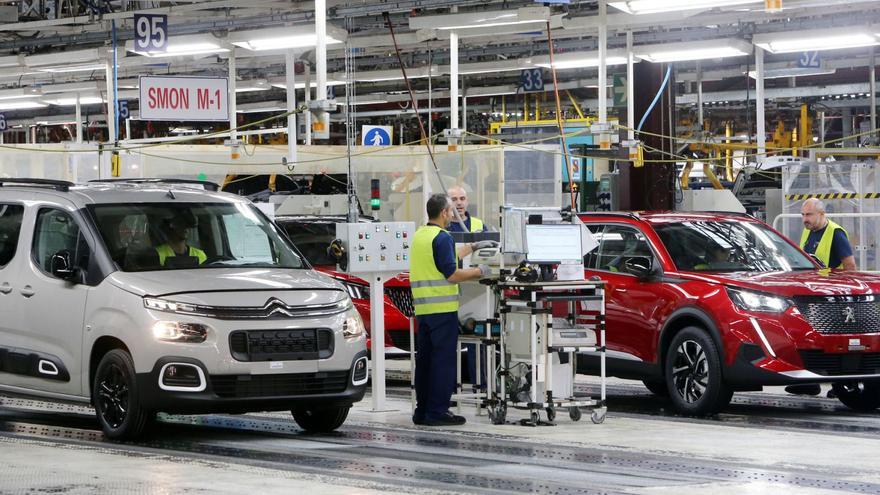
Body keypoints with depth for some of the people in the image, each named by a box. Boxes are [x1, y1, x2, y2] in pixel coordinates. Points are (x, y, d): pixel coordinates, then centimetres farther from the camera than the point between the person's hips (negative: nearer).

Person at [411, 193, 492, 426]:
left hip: (422, 308, 9)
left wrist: (472, 247, 36)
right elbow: (452, 274, -18)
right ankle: (437, 411, -6)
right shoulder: (442, 237, -13)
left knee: (425, 359, 12)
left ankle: (422, 411, 15)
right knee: (443, 360, -4)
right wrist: (479, 272, -5)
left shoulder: (419, 235, 15)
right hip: (442, 308, -9)